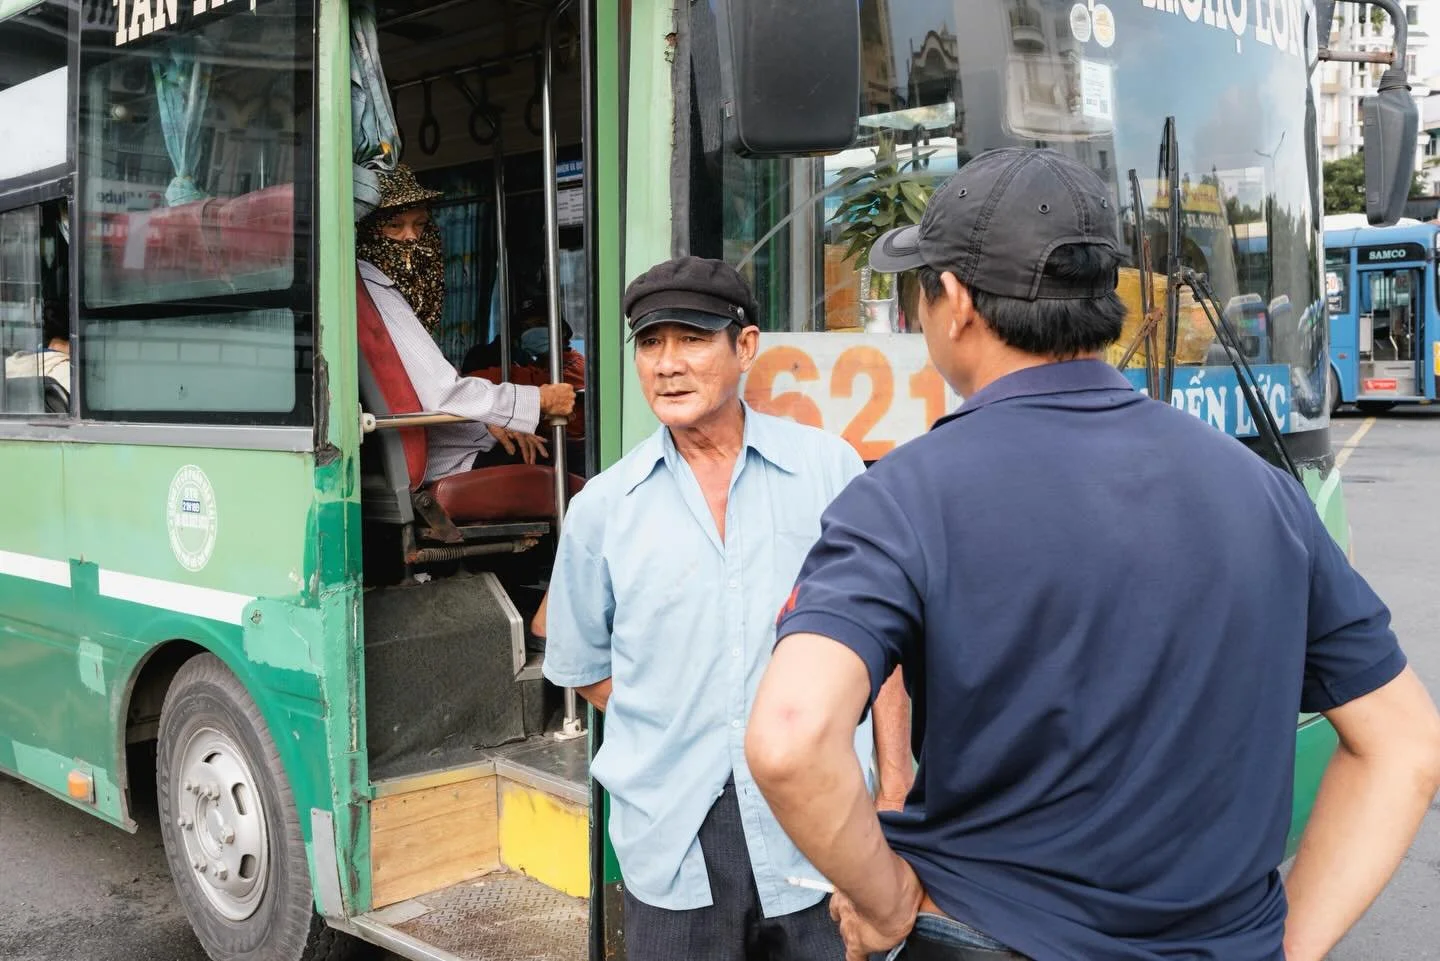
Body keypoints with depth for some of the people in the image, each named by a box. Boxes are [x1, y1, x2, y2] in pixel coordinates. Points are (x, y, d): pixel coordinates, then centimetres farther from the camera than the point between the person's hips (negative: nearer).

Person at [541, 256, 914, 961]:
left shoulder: (829, 468, -1)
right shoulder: (603, 507, 1)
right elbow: (581, 663, 11)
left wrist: (893, 783, 1)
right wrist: (677, 736, 2)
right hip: (672, 841, 1)